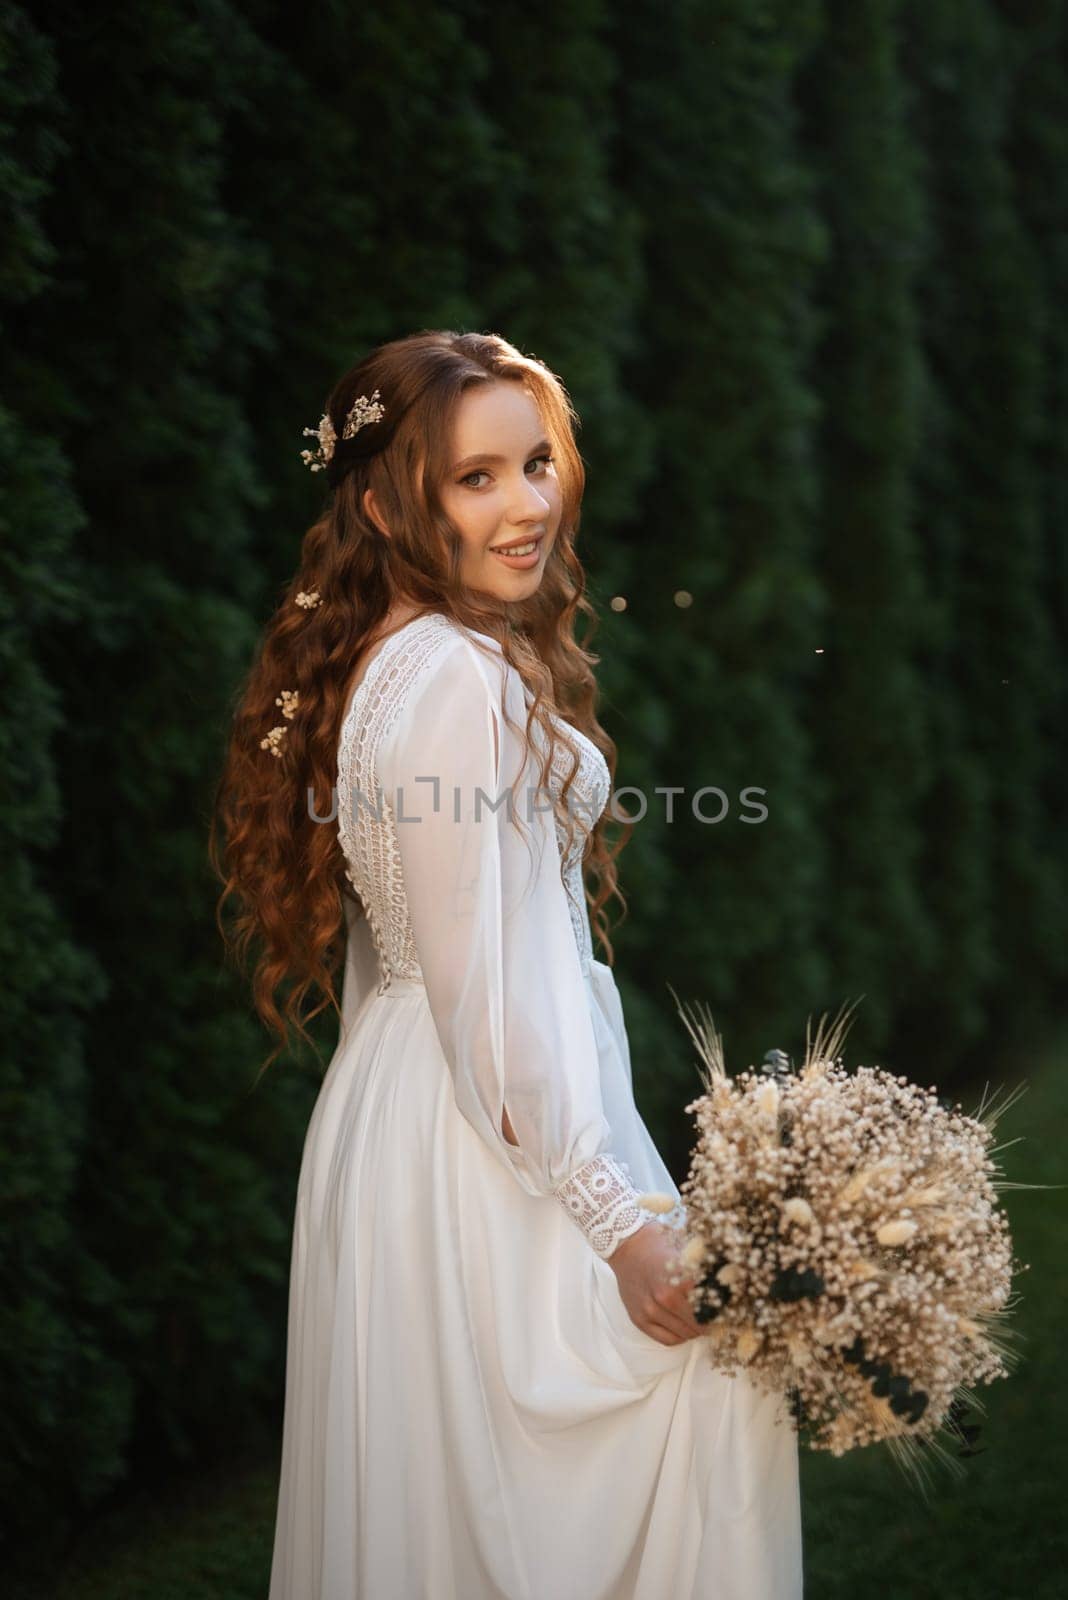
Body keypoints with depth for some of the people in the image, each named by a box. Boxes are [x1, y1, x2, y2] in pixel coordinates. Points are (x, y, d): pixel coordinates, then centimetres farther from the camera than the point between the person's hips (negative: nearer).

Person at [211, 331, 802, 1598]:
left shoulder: (373, 664, 10)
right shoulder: (467, 681, -19)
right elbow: (486, 992, -22)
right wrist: (619, 1220, -20)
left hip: (388, 1108, 10)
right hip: (494, 1147, -10)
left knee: (433, 1492, 16)